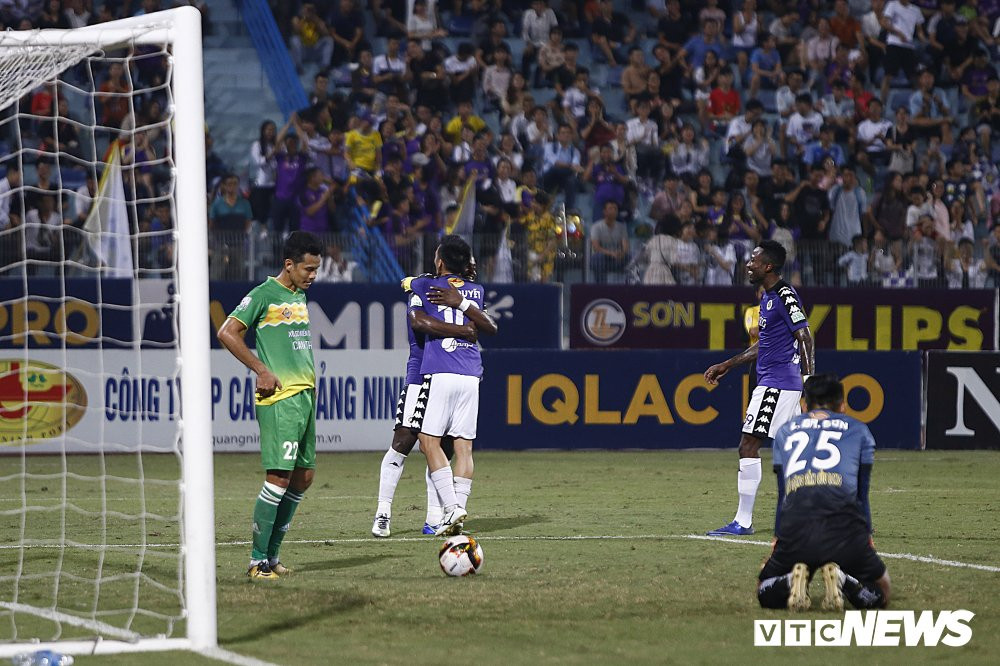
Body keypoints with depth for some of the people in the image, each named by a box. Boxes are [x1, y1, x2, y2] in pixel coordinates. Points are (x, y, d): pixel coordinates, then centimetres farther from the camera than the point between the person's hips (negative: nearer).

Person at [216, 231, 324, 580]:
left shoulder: (300, 296, 17)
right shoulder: (264, 295, -8)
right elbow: (227, 333, -12)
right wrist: (262, 370, -15)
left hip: (305, 395, 9)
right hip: (279, 398, -9)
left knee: (303, 477, 9)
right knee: (278, 476, -13)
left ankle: (271, 554, 16)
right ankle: (258, 560, -8)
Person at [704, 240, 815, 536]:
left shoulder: (785, 295, -13)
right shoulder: (768, 297, 17)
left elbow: (805, 338, -19)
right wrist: (727, 365, 28)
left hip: (776, 385, -10)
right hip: (771, 381, 10)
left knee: (748, 446, -9)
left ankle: (743, 521, -8)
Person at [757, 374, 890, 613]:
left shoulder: (785, 432, 28)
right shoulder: (858, 431, 23)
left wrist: (778, 539, 39)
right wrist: (867, 538, 36)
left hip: (794, 530, 1)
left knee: (766, 593, 22)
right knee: (879, 595, 16)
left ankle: (792, 582, -12)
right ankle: (842, 581, -15)